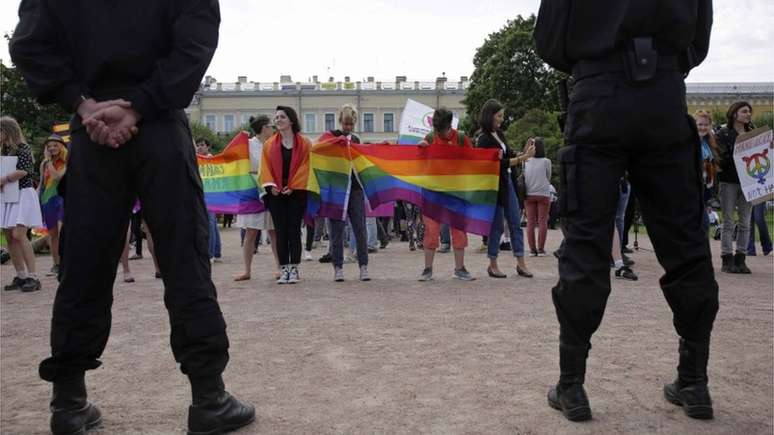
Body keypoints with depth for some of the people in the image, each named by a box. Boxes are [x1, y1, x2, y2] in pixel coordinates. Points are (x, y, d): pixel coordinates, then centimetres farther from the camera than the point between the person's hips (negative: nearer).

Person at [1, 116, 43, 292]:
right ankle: (20, 276, 11)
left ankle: (32, 277, -16)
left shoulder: (22, 148, -7)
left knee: (18, 234, -17)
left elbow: (22, 171, -20)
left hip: (22, 194, -8)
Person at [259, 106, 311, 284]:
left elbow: (304, 167, -3)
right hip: (276, 194, 2)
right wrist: (271, 186, -11)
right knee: (281, 232, 2)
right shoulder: (269, 144, 11)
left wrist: (292, 187, -13)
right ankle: (284, 269, 6)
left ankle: (294, 269, 5)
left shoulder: (304, 143, 4)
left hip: (296, 193, -2)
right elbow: (266, 167, 5)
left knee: (294, 231, -1)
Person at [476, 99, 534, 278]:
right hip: (494, 184, -8)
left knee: (515, 223, 6)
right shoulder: (484, 139, -15)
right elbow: (501, 163, -19)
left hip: (507, 182, 8)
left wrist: (524, 153, -2)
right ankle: (493, 265, 12)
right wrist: (524, 157, -20)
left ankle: (521, 263, 11)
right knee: (497, 225, 0)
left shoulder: (499, 134, 9)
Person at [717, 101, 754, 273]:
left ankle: (740, 259, 11)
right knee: (728, 222, 1)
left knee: (745, 222, 5)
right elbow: (720, 157, -9)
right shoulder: (723, 133, 0)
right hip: (729, 181, -4)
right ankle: (727, 260, 5)